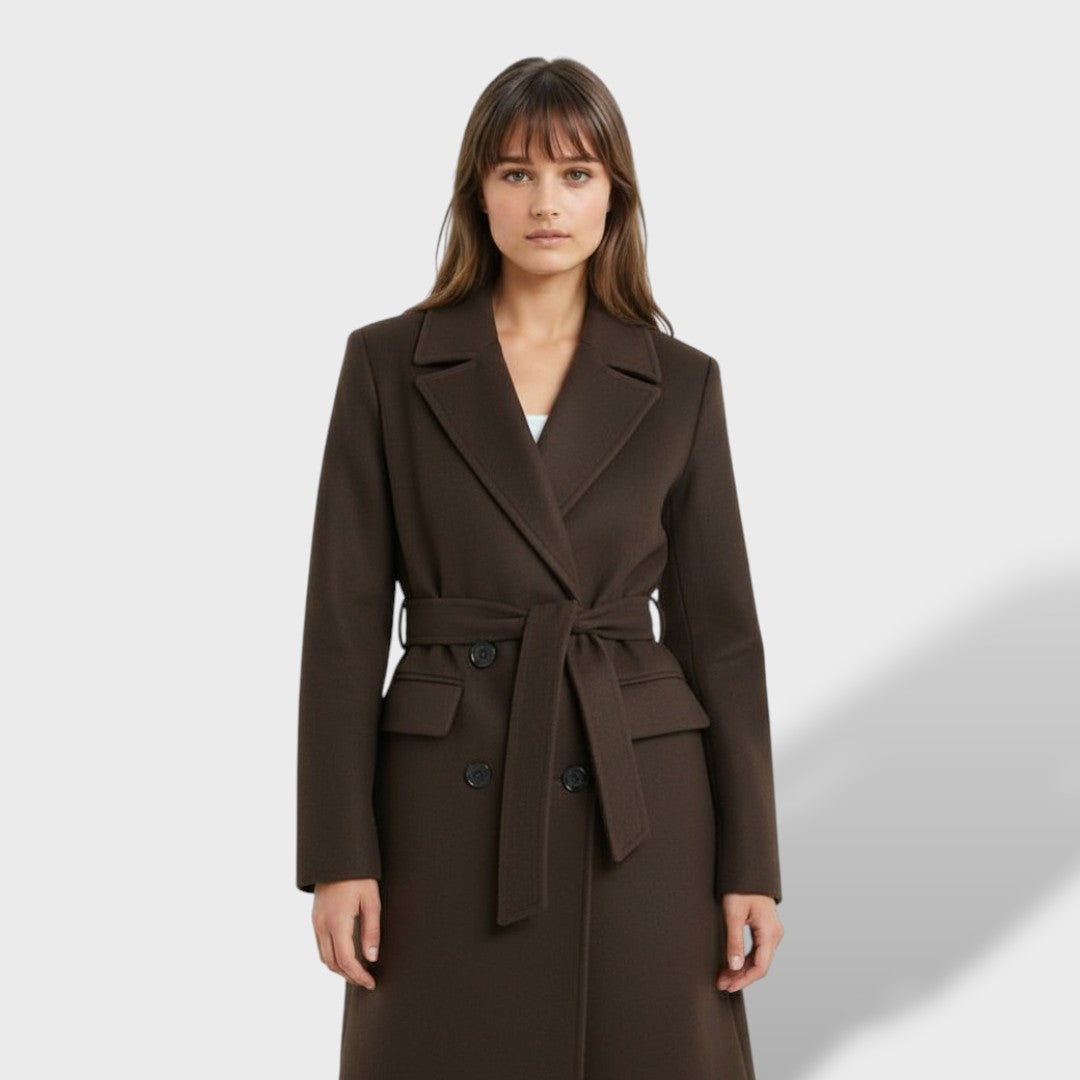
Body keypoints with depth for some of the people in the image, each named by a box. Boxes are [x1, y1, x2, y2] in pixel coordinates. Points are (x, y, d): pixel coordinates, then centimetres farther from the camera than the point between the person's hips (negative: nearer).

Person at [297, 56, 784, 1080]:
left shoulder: (679, 384, 3)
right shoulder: (389, 364, 0)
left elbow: (717, 625, 3)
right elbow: (344, 618, -1)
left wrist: (750, 861, 0)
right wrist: (337, 852, -6)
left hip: (636, 806, 1)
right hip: (452, 801, 0)